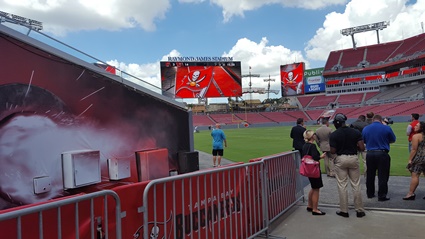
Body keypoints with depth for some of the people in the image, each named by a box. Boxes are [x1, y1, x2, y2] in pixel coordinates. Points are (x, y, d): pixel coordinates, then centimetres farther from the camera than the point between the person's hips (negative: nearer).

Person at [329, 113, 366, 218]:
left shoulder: (334, 135, -9)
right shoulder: (356, 132, -3)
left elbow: (333, 151, -10)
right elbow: (362, 148, -7)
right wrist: (354, 146, 13)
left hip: (340, 159, -2)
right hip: (353, 158, 2)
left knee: (342, 186, 7)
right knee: (356, 185, 11)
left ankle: (344, 210, 12)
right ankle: (359, 210, 18)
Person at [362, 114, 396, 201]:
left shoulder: (365, 129, 1)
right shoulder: (387, 128, -7)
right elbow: (393, 140, 6)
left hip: (370, 154, 3)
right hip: (382, 154, -3)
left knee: (370, 175, 14)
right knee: (382, 176, 4)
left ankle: (370, 193, 25)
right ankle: (382, 196, 6)